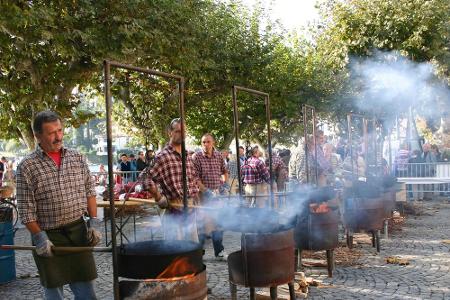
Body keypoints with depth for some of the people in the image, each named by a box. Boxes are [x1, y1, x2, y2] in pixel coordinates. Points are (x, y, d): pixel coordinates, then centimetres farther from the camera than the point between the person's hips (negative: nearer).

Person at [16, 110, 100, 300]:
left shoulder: (77, 158, 4)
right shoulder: (27, 167, -7)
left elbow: (89, 192, 9)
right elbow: (26, 209, -7)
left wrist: (93, 223, 0)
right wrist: (39, 237, -14)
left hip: (78, 231, 3)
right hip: (48, 237, -2)